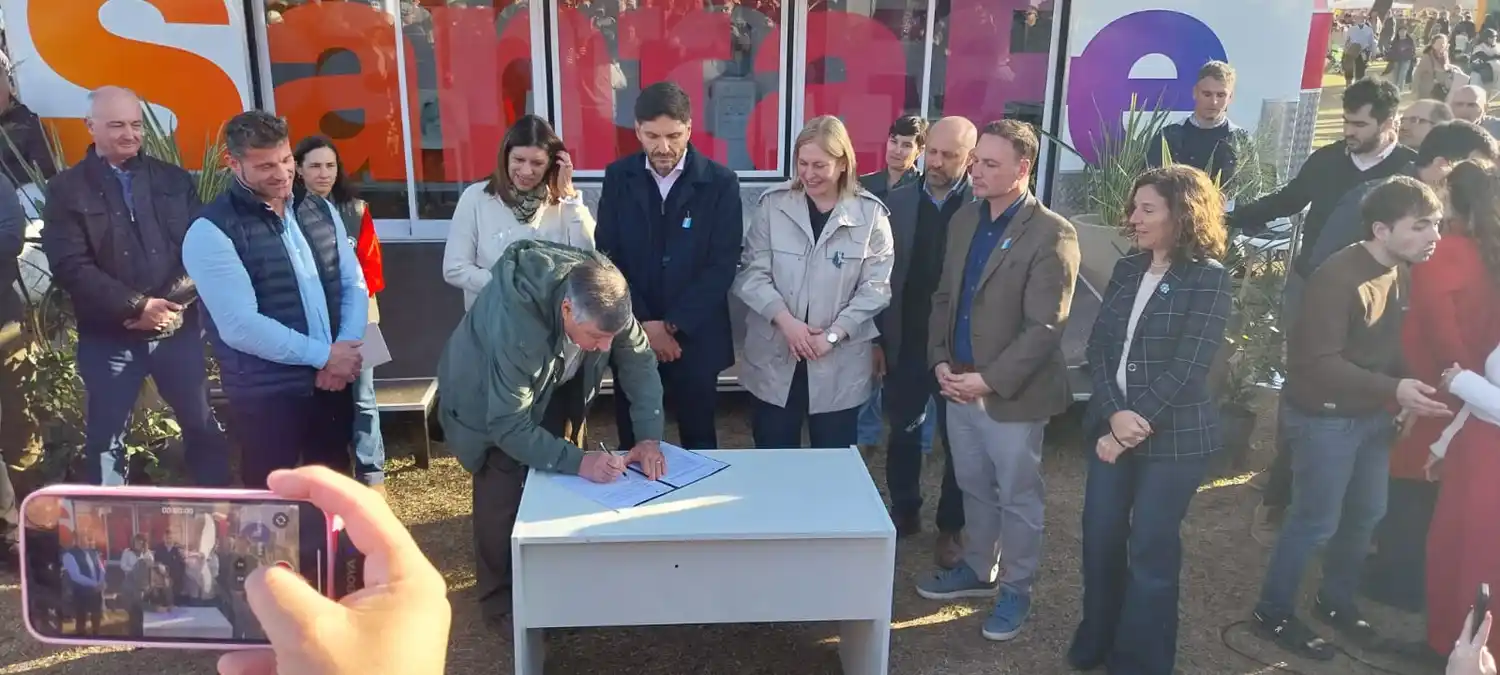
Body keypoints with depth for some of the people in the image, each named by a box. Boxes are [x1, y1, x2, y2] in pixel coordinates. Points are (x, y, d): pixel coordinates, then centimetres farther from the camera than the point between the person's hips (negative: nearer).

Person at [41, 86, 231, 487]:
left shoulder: (174, 180, 8)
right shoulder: (66, 190, 1)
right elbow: (69, 266, -8)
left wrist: (171, 302, -13)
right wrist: (137, 306, -17)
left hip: (178, 329, 2)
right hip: (108, 337, -2)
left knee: (204, 425, 11)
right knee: (106, 439, 7)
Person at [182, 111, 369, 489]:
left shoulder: (320, 211, 7)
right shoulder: (211, 232, -12)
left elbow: (354, 282, 6)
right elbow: (239, 326, -19)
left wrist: (345, 349, -11)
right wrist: (323, 355, -16)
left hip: (332, 382, 6)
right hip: (265, 396, -5)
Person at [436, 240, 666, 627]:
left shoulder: (604, 298, -29)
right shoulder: (513, 326, -44)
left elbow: (639, 359, -16)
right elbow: (509, 426, -38)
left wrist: (650, 436, -26)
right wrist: (578, 462, -43)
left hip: (555, 385, 5)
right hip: (489, 397, -5)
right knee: (504, 496, -8)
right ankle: (500, 599, 12)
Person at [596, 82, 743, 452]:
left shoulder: (720, 182, -7)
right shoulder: (618, 177, 0)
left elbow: (722, 266, -9)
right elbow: (608, 258, -1)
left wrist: (671, 325, -13)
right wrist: (643, 325, -10)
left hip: (695, 337, -1)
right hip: (631, 335, 2)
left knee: (698, 442, 11)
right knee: (633, 441, 11)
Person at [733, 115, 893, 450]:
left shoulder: (870, 213, -3)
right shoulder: (773, 204, -1)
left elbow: (877, 286, -5)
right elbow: (751, 272, -3)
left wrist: (833, 334, -14)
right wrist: (786, 321, -16)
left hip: (839, 365, -1)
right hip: (774, 359, 1)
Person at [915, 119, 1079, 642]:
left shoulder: (1052, 235, -15)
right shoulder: (964, 220, 6)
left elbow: (1044, 328, -18)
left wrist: (989, 381, -19)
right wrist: (940, 361, 0)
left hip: (1012, 396, -6)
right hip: (959, 386, 6)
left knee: (1017, 497, 10)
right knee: (974, 488, 21)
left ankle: (1016, 589, 28)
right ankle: (977, 570, 40)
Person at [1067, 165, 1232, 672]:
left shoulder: (1209, 278, -9)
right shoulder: (1127, 270, 9)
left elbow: (1188, 368, -15)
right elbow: (1099, 347, 2)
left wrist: (1136, 425, -16)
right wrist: (1114, 414, -14)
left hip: (1173, 438, -5)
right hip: (1112, 427, 5)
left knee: (1151, 551, 5)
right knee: (1100, 539, 11)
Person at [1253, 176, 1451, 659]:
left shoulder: (1404, 273, 2)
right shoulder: (1339, 278, -23)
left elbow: (1396, 342, 9)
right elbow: (1319, 363, -26)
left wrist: (1410, 390, -7)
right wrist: (1393, 389, -32)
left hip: (1372, 414, 8)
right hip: (1325, 417, -8)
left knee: (1367, 514, 18)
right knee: (1316, 522, 2)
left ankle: (1336, 602, 39)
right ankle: (1273, 614, 20)